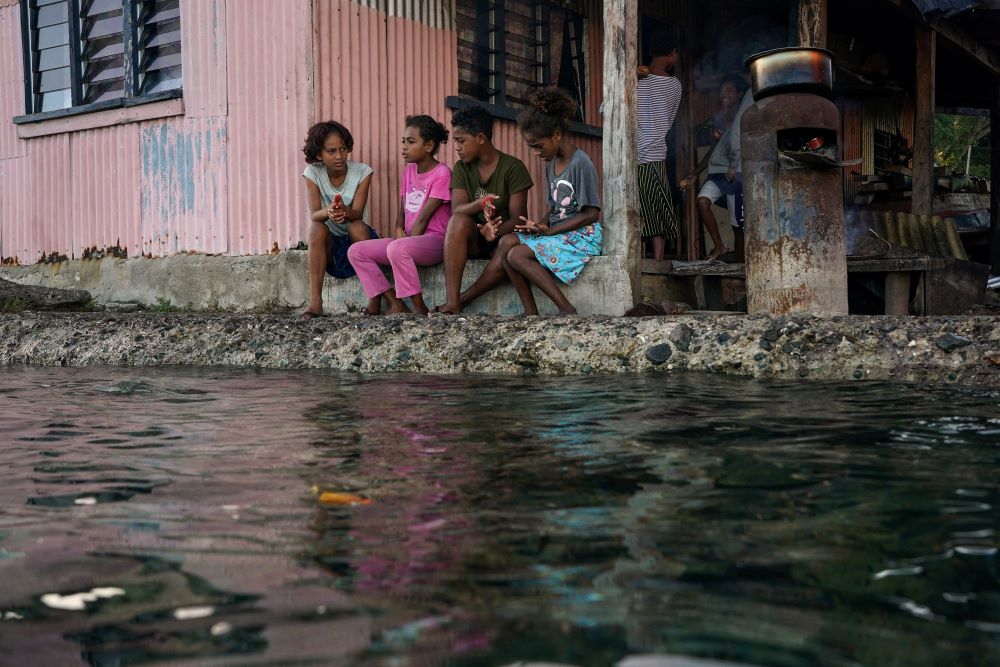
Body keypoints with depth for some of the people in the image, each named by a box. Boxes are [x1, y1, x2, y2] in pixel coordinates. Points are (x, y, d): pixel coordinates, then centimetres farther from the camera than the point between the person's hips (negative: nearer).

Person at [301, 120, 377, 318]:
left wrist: (344, 211, -45)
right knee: (317, 228, -30)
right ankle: (315, 301, -35)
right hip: (330, 245, 1)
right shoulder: (313, 174, -6)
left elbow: (357, 214, -20)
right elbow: (314, 215, -19)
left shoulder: (362, 172, -9)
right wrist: (328, 212, -44)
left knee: (357, 226, -32)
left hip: (358, 241, -1)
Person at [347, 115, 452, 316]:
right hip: (409, 240, 9)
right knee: (356, 251, -6)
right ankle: (396, 305, -13)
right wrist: (398, 230, -6)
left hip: (434, 240, -8)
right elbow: (402, 211, 14)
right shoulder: (408, 171, 15)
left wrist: (403, 241, -13)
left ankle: (420, 309, -24)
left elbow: (423, 218, -13)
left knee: (397, 249, -39)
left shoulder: (442, 173, -9)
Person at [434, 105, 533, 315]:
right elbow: (457, 210, -11)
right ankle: (452, 302, -37)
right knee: (458, 221, -31)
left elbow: (518, 217, -13)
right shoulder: (461, 168, 3)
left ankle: (463, 299, -22)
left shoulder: (512, 167, -8)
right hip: (473, 240, 3)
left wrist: (496, 232, -34)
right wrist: (480, 203, -33)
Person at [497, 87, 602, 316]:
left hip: (582, 236, -8)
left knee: (517, 255, -22)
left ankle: (566, 309, -19)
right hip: (558, 232, 8)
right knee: (506, 242, -12)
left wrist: (549, 230, -16)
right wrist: (541, 225, -3)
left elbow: (591, 213, -15)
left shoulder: (580, 163, -13)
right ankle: (530, 312, -15)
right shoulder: (551, 165, 14)